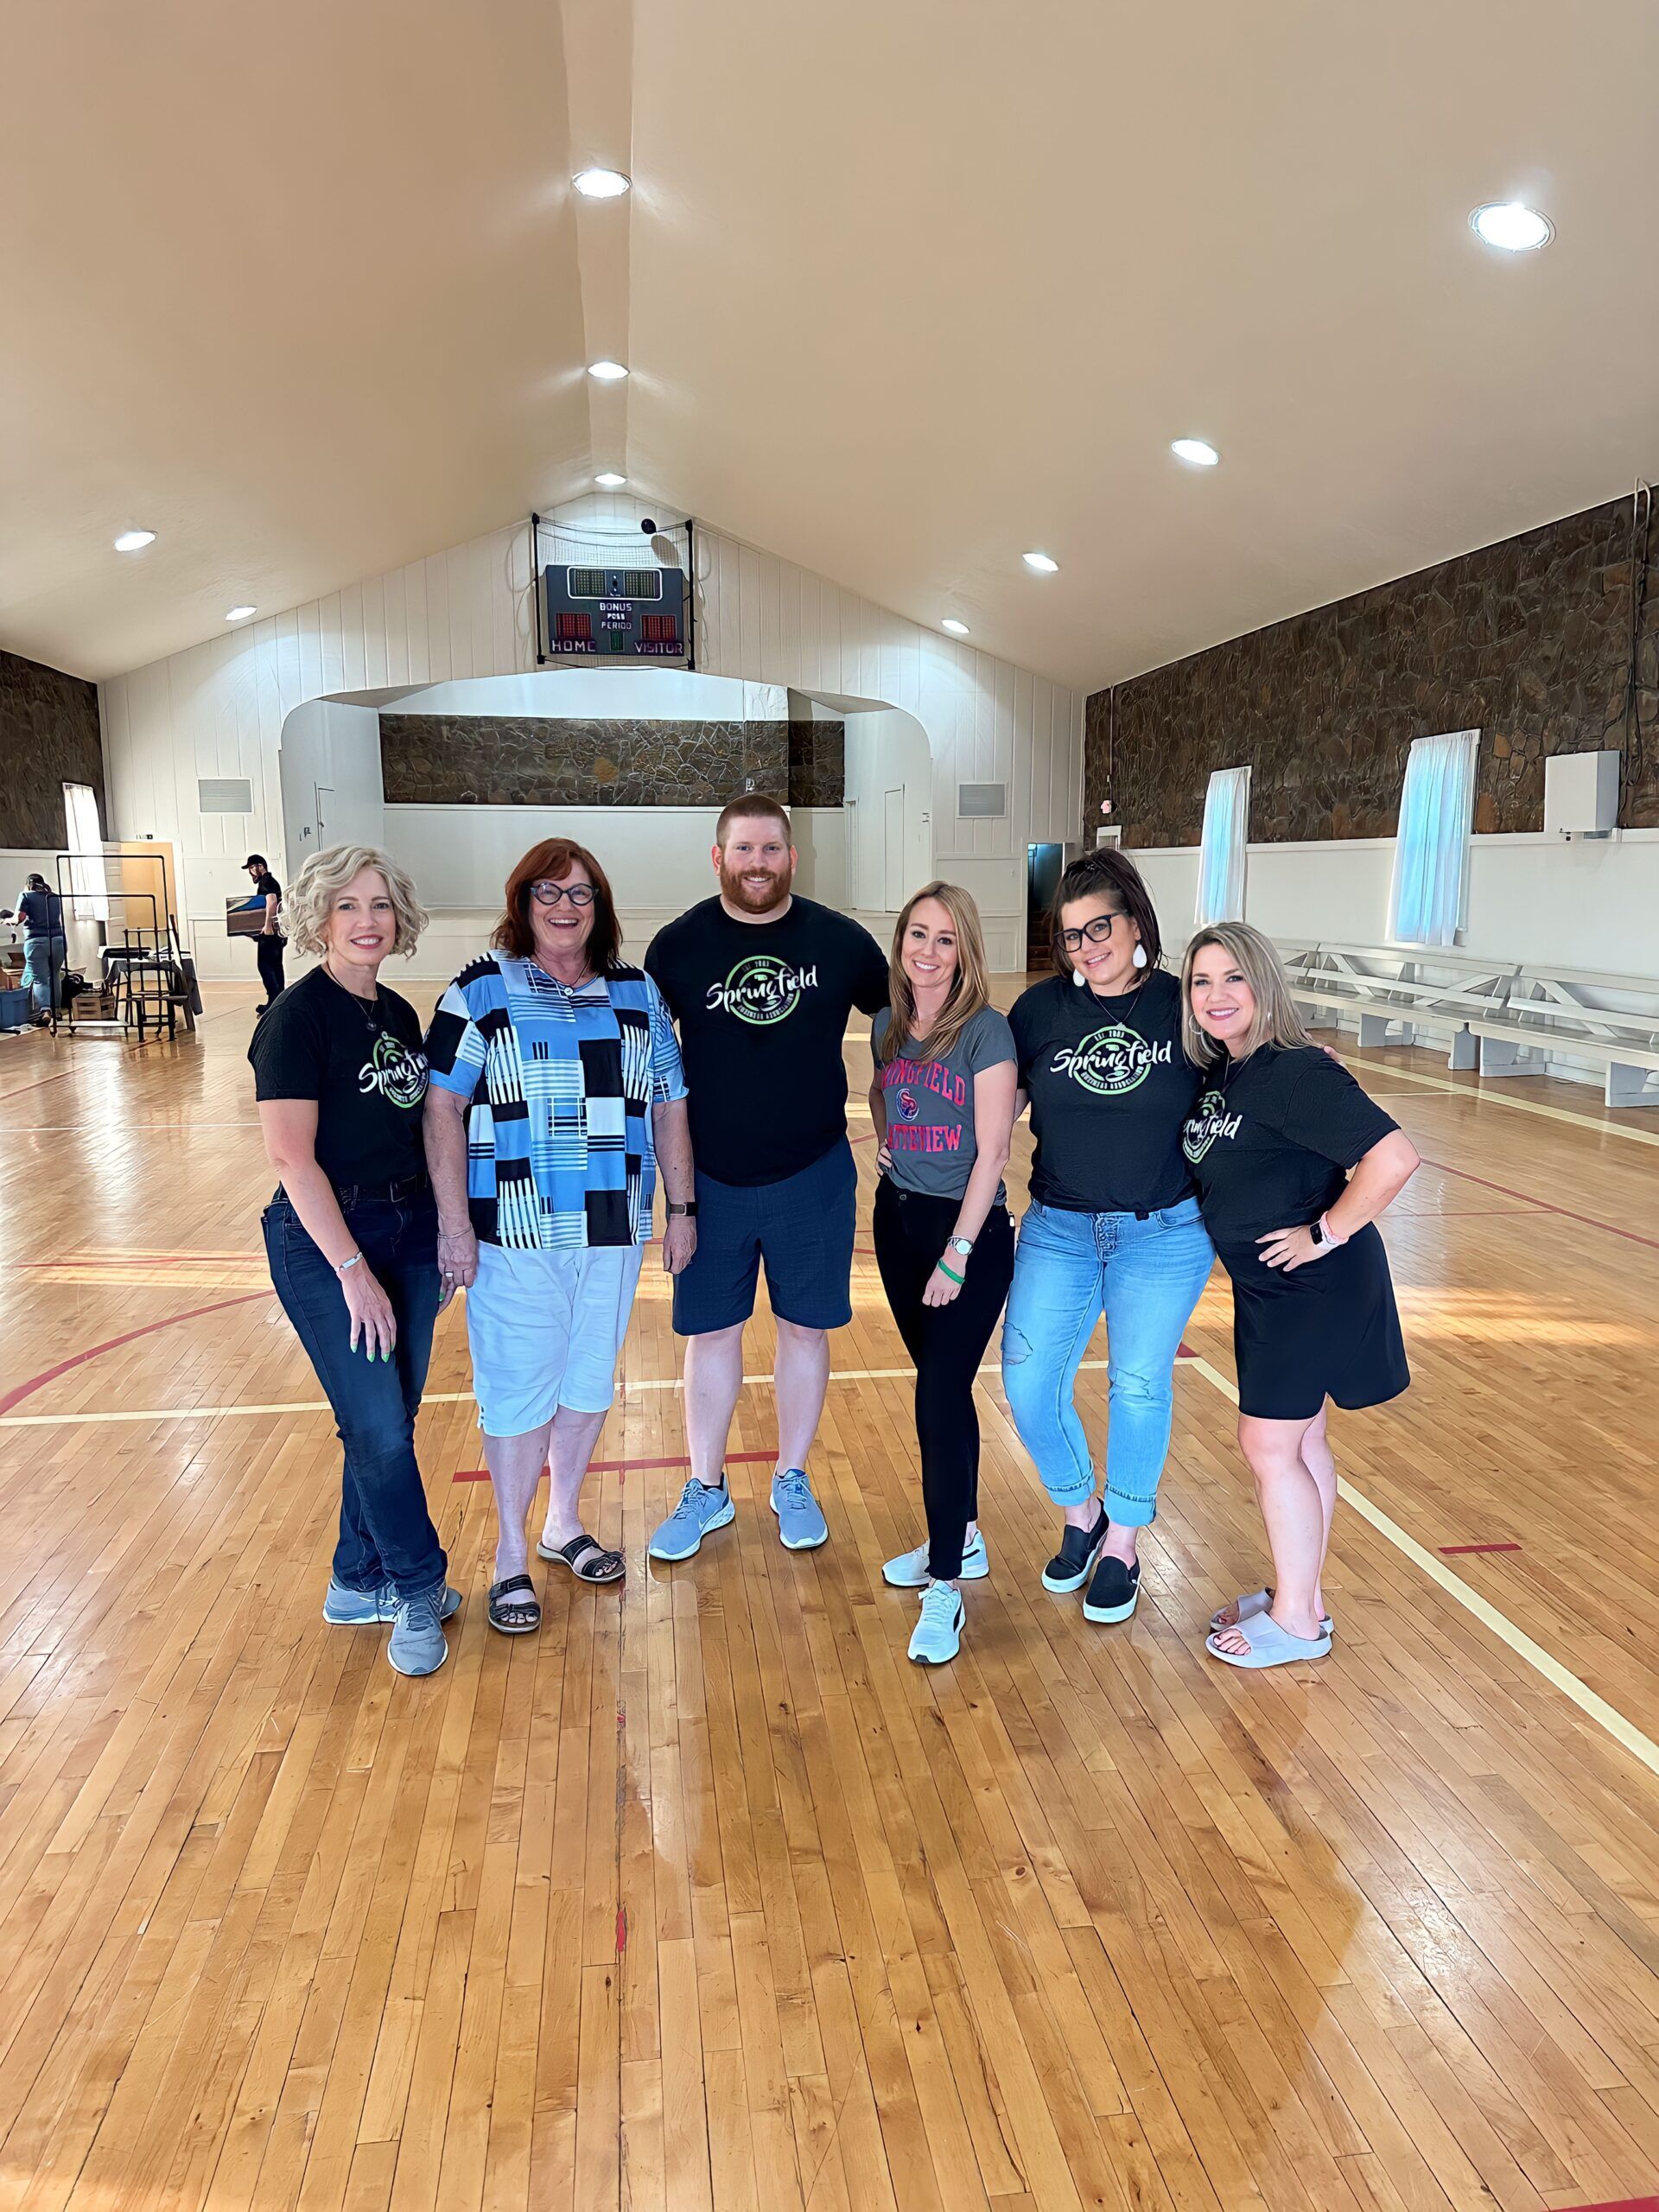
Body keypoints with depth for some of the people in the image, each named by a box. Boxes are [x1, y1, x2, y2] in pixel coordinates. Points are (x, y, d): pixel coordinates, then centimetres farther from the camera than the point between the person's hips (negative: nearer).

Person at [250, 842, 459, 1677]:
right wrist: (353, 1270, -18)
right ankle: (418, 1587, 17)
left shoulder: (399, 1013, 9)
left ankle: (361, 1582, 29)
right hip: (324, 1238, -7)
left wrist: (444, 1239, 12)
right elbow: (291, 1155, -17)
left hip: (408, 1229, 7)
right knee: (377, 1427, -2)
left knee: (390, 1420, 12)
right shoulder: (300, 1015, -12)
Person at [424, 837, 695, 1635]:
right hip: (516, 1231, -4)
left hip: (613, 1227, 4)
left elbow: (668, 1105, 11)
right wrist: (453, 1223, -13)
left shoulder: (637, 993, 8)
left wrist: (682, 1207, 8)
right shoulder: (481, 990, -4)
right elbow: (443, 1106, -7)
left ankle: (563, 1523, 35)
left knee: (590, 1377, 15)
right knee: (519, 1388, 3)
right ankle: (511, 1554, 20)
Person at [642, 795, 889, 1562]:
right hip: (711, 1178, 0)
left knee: (806, 1328, 10)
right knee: (711, 1332, 9)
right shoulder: (678, 944, -4)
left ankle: (792, 1482, 29)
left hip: (814, 1176, 0)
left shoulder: (840, 940, -4)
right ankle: (705, 1491, 26)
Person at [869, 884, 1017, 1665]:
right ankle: (962, 1538, 32)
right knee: (939, 1386, 15)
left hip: (969, 1229, -6)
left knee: (939, 1397, -9)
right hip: (898, 1219, 6)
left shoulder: (986, 1030, -13)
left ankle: (946, 1587, 2)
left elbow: (992, 1149, -16)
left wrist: (957, 1253, -17)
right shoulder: (888, 1025, 6)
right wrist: (886, 1144, 9)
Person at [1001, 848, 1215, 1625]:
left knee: (1140, 1387, 6)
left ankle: (1122, 1545, 28)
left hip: (1163, 1234, -2)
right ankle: (1080, 1515, 28)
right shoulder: (1041, 1008, -1)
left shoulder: (1185, 1007, -5)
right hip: (1058, 1231, 2)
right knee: (1028, 1385, 0)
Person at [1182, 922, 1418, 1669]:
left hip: (1313, 1288, -9)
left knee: (1269, 1445, -1)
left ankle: (1295, 1620, 16)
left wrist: (1327, 1234, -22)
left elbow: (1393, 1157, -30)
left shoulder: (1295, 1073, -23)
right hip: (1267, 1286, 9)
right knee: (1300, 1440, 17)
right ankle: (1303, 1597, 32)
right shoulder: (1220, 1073, 4)